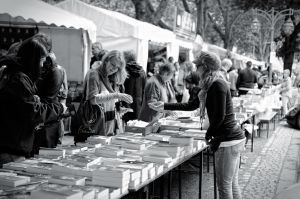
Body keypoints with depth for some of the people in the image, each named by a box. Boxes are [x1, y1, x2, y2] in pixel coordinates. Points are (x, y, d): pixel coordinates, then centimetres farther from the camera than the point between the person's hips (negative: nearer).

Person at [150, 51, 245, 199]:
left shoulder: (218, 85, -15)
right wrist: (165, 106, 24)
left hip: (228, 141, -9)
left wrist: (208, 135, -5)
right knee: (232, 184, 15)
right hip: (233, 138, 9)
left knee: (224, 185, -1)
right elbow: (191, 105, 23)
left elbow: (219, 116, -20)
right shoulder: (211, 86, 15)